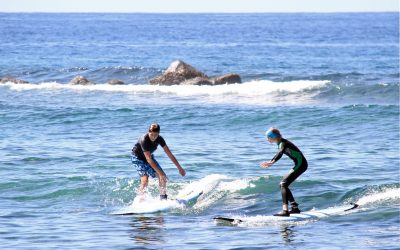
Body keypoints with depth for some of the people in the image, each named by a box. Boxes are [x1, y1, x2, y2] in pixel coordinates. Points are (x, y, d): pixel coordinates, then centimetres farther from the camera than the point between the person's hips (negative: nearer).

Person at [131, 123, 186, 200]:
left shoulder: (159, 139, -19)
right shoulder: (144, 140, -36)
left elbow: (169, 154, -12)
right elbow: (148, 159, -37)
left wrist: (179, 168, -12)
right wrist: (160, 172, -39)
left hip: (149, 156, 6)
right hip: (138, 158, -6)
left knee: (163, 177, -4)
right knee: (145, 180, -24)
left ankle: (163, 198, 14)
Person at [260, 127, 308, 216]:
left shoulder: (283, 143, -18)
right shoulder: (281, 143, 12)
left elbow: (280, 152, -40)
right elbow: (279, 154, 33)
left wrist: (272, 162, -56)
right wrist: (270, 162, 41)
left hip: (301, 164, -10)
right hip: (299, 164, 10)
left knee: (284, 184, -18)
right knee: (282, 184, 16)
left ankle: (285, 210, -29)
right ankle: (295, 207, 19)